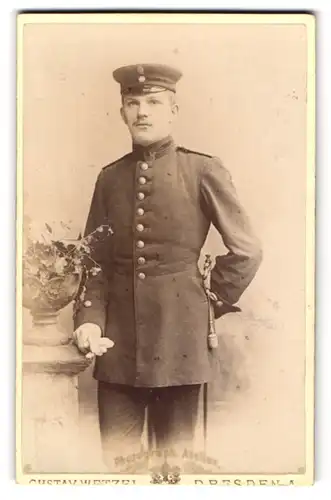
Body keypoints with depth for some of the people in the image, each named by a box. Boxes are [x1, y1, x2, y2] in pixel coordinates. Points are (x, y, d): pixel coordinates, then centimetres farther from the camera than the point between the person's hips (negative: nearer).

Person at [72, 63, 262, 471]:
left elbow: (246, 251, -2)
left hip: (179, 335, -3)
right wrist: (89, 320, -4)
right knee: (115, 457, 8)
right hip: (118, 338, 3)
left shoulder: (203, 171, -2)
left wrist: (211, 305, 1)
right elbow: (94, 260, 9)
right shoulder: (110, 177, 9)